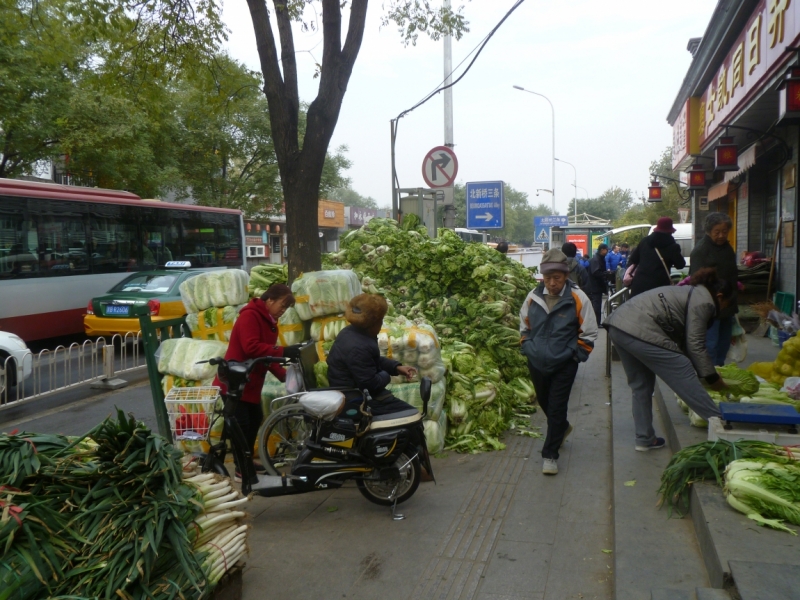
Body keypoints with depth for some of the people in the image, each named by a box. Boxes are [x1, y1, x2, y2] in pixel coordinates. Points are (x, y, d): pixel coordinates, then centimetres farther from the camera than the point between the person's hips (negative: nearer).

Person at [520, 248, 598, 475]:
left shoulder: (577, 298, -13)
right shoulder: (533, 297, -3)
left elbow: (588, 333, -4)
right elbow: (524, 327, 14)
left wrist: (575, 355, -7)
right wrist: (528, 349, 6)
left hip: (564, 365, -4)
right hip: (537, 363, 4)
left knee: (557, 408, -1)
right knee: (544, 403, 22)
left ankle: (550, 454, 11)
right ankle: (562, 428, 52)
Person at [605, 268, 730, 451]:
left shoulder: (689, 292, 29)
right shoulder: (704, 301, 3)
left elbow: (683, 340, 31)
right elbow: (695, 344, -3)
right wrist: (712, 377, 6)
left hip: (617, 325, 10)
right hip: (641, 332, -10)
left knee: (641, 385, 19)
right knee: (686, 379, 0)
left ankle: (645, 439, 25)